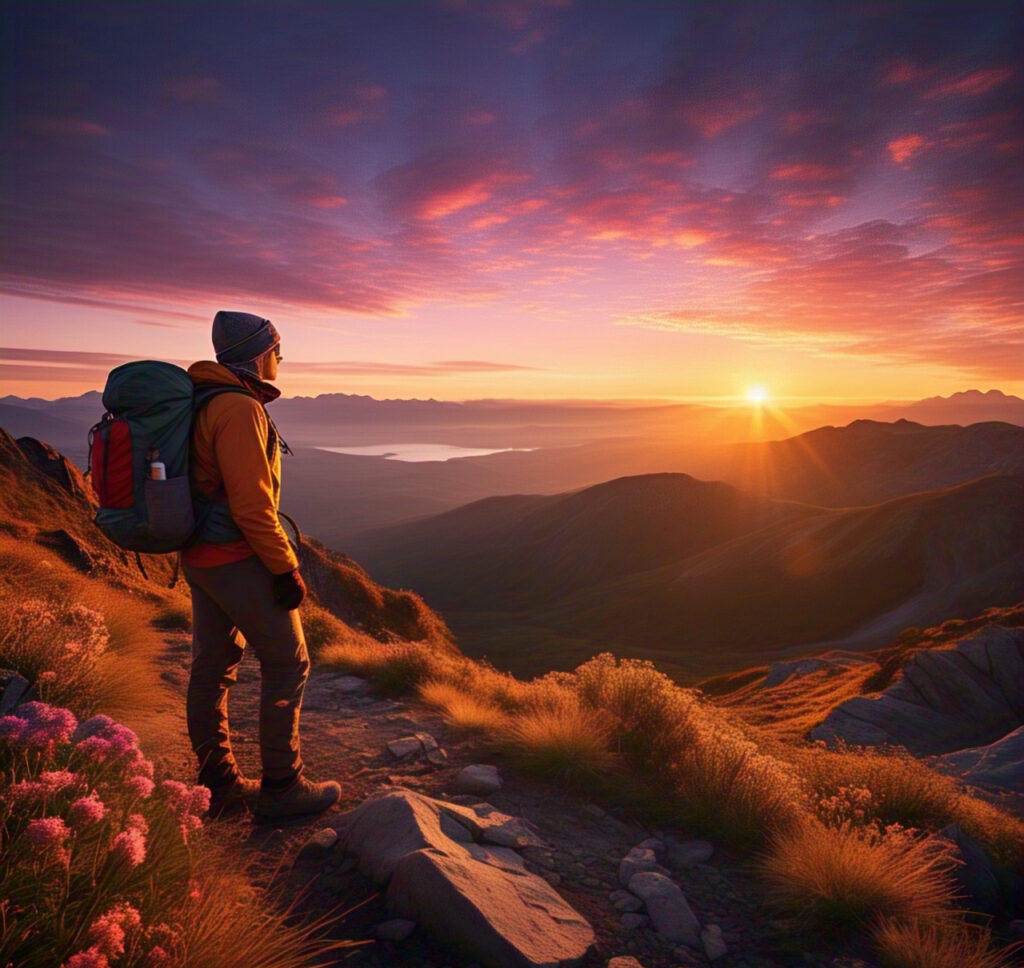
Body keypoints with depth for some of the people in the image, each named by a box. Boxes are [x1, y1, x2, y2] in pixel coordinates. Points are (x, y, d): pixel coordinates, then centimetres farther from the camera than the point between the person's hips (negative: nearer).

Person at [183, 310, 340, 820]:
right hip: (237, 560, -10)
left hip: (199, 557, 10)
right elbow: (252, 503, -22)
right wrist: (286, 569, -16)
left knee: (213, 667, 14)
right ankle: (281, 787, 11)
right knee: (287, 664, 1)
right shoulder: (239, 408, -18)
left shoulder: (202, 402, 13)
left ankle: (219, 785, 27)